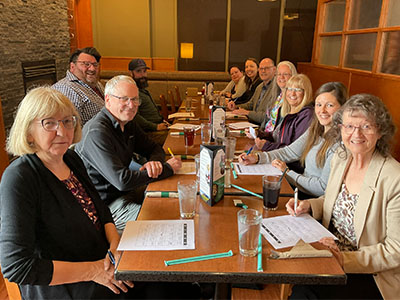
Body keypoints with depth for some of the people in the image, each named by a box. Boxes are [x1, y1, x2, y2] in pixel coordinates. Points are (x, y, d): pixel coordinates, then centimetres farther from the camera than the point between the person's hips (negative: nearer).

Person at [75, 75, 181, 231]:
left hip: (125, 190, 9)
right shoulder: (97, 132, -25)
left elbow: (154, 148, 14)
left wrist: (155, 161, -13)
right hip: (105, 203, -9)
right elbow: (122, 180, -31)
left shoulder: (128, 124, 5)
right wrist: (167, 168, -22)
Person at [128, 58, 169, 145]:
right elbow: (135, 117, -22)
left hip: (158, 126, 10)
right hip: (149, 132, -10)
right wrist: (156, 127, -20)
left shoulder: (142, 89, 21)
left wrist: (162, 120, 13)